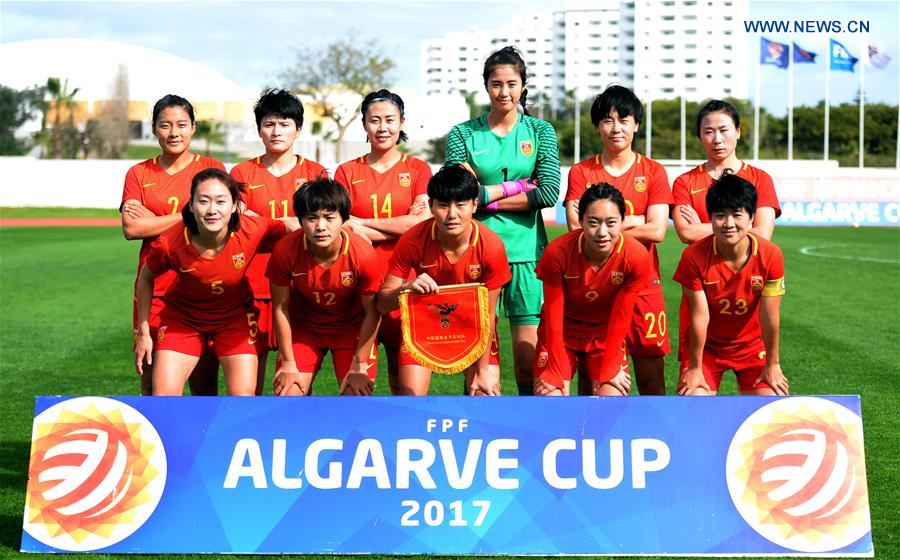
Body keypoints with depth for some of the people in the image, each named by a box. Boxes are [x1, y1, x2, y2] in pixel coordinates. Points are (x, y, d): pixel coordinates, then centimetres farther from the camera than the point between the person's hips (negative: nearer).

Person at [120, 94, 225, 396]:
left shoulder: (211, 168, 6)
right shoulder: (139, 173, 10)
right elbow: (131, 228, -3)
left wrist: (153, 221, -6)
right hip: (154, 290, 1)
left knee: (204, 386, 0)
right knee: (152, 385, 2)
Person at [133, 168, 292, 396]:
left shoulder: (252, 230, -29)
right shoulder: (169, 243, -29)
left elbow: (291, 226, -8)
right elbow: (146, 278, -8)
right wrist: (143, 334, -3)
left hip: (235, 316, 1)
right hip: (182, 317, 0)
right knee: (163, 399, -8)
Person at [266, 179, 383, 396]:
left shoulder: (364, 255, -29)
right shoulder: (285, 251, -26)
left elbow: (372, 312, -16)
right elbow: (280, 307, -12)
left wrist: (359, 367, -12)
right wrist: (288, 364, -7)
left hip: (352, 328, -1)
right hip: (303, 327, 1)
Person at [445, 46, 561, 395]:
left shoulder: (540, 131, 9)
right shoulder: (463, 134, 6)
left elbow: (550, 193, -4)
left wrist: (487, 197, -5)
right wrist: (517, 186, -7)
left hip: (525, 250, 0)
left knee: (528, 350, -3)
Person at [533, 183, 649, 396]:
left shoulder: (636, 257, -23)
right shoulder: (557, 253, -26)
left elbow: (620, 319, -14)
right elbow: (553, 318, -17)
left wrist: (605, 374, -10)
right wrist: (557, 375, -14)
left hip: (606, 335, 1)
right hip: (562, 333, -1)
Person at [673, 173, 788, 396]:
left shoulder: (770, 256, -21)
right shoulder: (694, 257, -24)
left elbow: (770, 317, -15)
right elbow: (700, 317, -19)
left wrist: (772, 364, -7)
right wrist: (694, 367, -12)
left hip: (753, 346, 1)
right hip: (705, 346, -1)